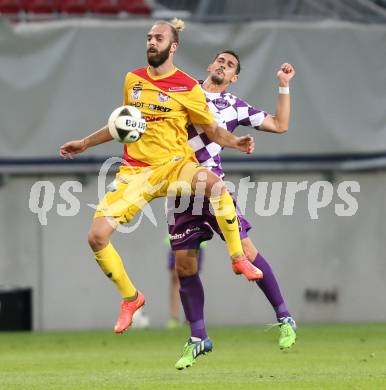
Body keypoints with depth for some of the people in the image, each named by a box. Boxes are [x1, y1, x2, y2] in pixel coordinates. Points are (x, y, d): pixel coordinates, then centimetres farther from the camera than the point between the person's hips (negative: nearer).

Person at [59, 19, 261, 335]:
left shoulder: (188, 87, -3)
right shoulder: (133, 80, 9)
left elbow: (212, 130, 2)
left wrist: (235, 142, -18)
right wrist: (85, 143, 28)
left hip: (175, 164, -4)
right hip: (135, 171, 4)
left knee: (216, 186, -38)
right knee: (97, 237, -12)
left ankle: (239, 259, -20)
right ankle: (131, 298, 13)